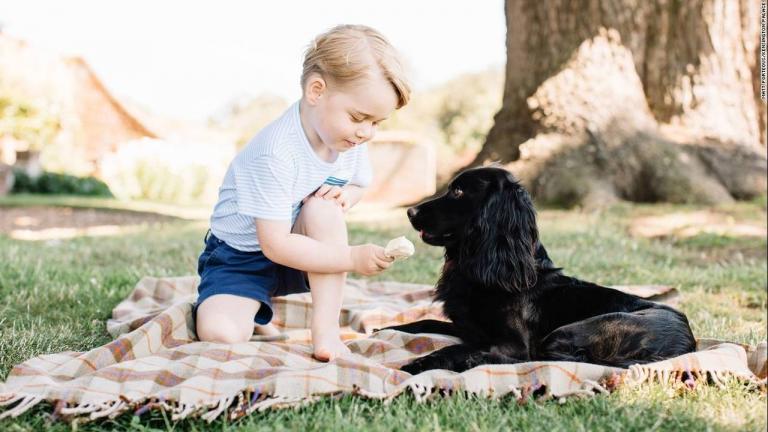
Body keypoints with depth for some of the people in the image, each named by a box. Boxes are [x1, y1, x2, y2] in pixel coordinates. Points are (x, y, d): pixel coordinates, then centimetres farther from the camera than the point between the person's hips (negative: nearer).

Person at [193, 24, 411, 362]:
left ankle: (326, 329, -22)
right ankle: (255, 314, 9)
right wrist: (353, 258, -32)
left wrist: (346, 195, -15)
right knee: (219, 334, -28)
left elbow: (359, 185, 11)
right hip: (242, 257, -5)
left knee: (325, 205, -28)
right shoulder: (275, 154, -32)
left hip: (301, 250, 5)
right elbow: (276, 245, -30)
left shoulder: (351, 139, -10)